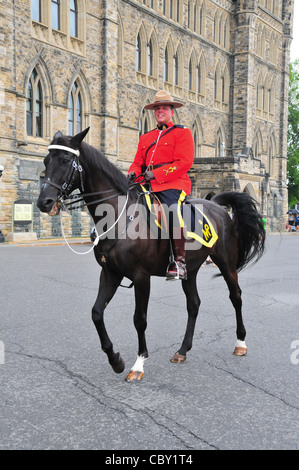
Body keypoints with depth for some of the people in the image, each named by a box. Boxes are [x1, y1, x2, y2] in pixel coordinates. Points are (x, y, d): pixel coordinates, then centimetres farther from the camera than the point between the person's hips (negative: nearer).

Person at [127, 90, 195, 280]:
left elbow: (184, 162, -6)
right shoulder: (146, 137, 26)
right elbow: (138, 162, 25)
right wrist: (133, 173, -1)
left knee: (172, 210, -33)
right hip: (148, 185, 6)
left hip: (173, 184, -6)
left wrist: (156, 173, -14)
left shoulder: (183, 132, 7)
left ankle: (179, 263, -29)